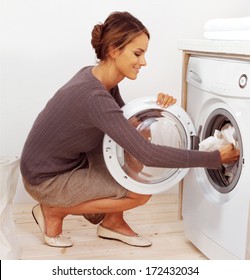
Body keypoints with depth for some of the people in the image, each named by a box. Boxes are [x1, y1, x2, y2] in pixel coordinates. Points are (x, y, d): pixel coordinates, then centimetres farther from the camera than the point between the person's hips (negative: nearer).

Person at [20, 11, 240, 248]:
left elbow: (124, 121, 9)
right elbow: (147, 155, -35)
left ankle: (111, 222, 11)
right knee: (141, 191, -13)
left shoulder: (97, 76, -4)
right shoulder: (94, 97, -32)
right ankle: (53, 211, 2)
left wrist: (156, 106, -12)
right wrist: (215, 158, -29)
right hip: (46, 178, -8)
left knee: (137, 135, -1)